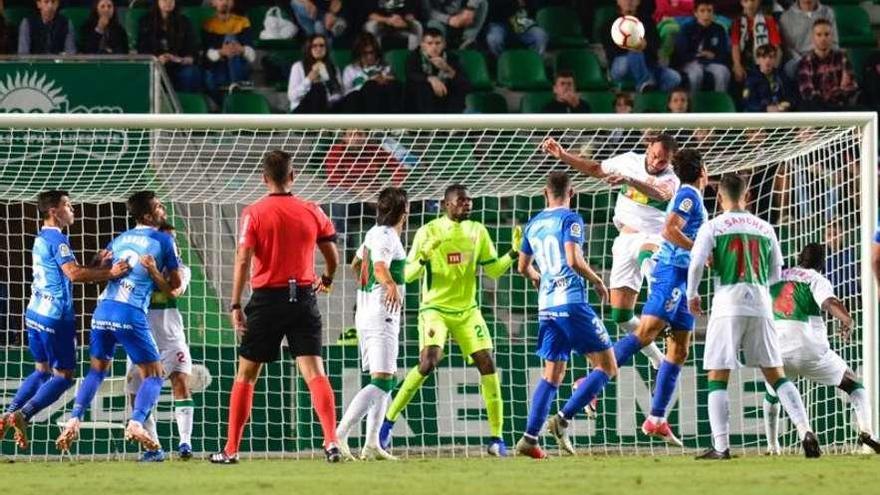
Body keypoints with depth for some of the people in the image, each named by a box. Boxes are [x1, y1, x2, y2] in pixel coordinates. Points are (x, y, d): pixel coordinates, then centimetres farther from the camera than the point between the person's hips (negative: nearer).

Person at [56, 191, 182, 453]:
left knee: (97, 369, 21)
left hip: (103, 310, 5)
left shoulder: (119, 239, 18)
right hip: (131, 313, -5)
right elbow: (174, 284, 7)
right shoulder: (164, 241, 3)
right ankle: (136, 424, -18)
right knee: (154, 374, 4)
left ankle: (73, 422, 5)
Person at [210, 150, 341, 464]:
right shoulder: (312, 212, 3)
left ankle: (231, 449, 12)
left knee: (246, 375, 10)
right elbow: (333, 257, 12)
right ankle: (331, 441, -20)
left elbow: (243, 260, -11)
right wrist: (327, 280, 33)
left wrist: (236, 306, -8)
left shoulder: (254, 213, -4)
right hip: (304, 296, 1)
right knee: (314, 371, -3)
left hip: (267, 298, -1)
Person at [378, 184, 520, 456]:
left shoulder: (478, 232, 7)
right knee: (428, 363, -22)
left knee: (487, 364, -7)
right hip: (435, 308, -4)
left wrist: (513, 252, -6)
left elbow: (494, 270, 11)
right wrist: (424, 257, -25)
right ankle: (388, 421, -8)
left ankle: (496, 437, 1)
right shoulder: (428, 231, -5)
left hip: (467, 310, 4)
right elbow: (408, 274, -5)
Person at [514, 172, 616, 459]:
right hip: (572, 303, -7)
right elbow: (574, 260, -19)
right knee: (606, 367, 1)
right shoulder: (570, 220, -6)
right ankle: (563, 418, -12)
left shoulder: (533, 224, 15)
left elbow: (523, 267, 27)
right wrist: (597, 282, -2)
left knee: (552, 375, 13)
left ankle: (530, 437, 3)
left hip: (546, 307, 7)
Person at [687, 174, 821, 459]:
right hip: (761, 306, 3)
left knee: (717, 379, 1)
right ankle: (806, 432, -5)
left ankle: (721, 447, -8)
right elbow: (776, 274, 18)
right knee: (776, 375, 9)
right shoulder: (765, 228, 12)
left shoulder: (712, 227, 0)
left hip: (727, 307, -3)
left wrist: (692, 295, 6)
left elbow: (696, 263, -10)